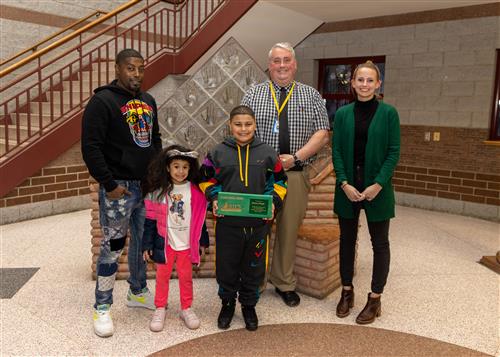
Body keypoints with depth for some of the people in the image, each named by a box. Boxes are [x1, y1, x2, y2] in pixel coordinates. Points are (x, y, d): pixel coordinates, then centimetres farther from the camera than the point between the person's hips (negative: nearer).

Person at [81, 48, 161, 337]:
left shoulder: (148, 101, 13)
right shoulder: (103, 101, -9)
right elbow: (91, 148, -14)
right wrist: (109, 184, -16)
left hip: (149, 185, 7)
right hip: (119, 188, -7)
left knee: (144, 243, 15)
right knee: (113, 247, 1)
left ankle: (138, 292, 34)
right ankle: (102, 308, 16)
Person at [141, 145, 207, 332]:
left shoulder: (195, 191, -3)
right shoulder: (158, 191, -5)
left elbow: (200, 218, 4)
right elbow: (150, 219, -3)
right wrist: (147, 244, -3)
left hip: (187, 243, 1)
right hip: (165, 243, 0)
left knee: (186, 277, 12)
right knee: (162, 277, 12)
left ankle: (186, 309, 28)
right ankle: (160, 309, 27)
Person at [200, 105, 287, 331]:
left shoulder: (267, 153, 2)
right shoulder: (218, 153, 1)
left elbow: (279, 181, 8)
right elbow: (207, 179, 7)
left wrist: (274, 202, -8)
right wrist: (214, 199, -9)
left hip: (258, 223, 1)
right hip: (227, 222, 0)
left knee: (254, 267, 13)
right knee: (226, 266, 12)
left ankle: (249, 305, 34)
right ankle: (227, 304, 36)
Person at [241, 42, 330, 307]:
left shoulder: (311, 96, 9)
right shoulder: (253, 95, 8)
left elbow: (322, 134, 2)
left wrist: (295, 157, -11)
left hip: (296, 174, 1)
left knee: (289, 231, 9)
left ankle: (285, 284, 26)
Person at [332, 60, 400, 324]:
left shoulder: (388, 113, -3)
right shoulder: (343, 113, 4)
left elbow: (393, 153, -5)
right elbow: (337, 151, 1)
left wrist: (378, 185, -15)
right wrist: (344, 184, -10)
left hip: (377, 187, -2)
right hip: (347, 186, 2)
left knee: (379, 242, 7)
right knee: (347, 239, 11)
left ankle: (375, 299, 21)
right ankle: (347, 291, 28)